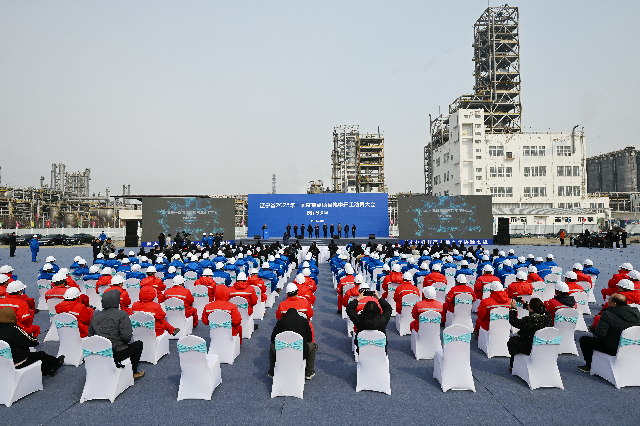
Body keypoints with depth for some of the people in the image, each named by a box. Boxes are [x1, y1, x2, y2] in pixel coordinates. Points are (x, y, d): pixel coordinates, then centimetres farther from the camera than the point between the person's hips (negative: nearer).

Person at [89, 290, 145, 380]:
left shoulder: (95, 316, 4)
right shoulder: (122, 314, -13)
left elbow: (90, 335, 10)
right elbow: (126, 337, -20)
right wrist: (131, 333, 2)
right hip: (115, 355, -7)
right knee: (139, 344, 17)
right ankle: (133, 373, 22)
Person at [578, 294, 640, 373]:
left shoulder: (607, 314, -23)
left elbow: (599, 335, -24)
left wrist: (594, 331, 0)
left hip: (613, 350, -7)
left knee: (584, 339, 10)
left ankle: (590, 367, 20)